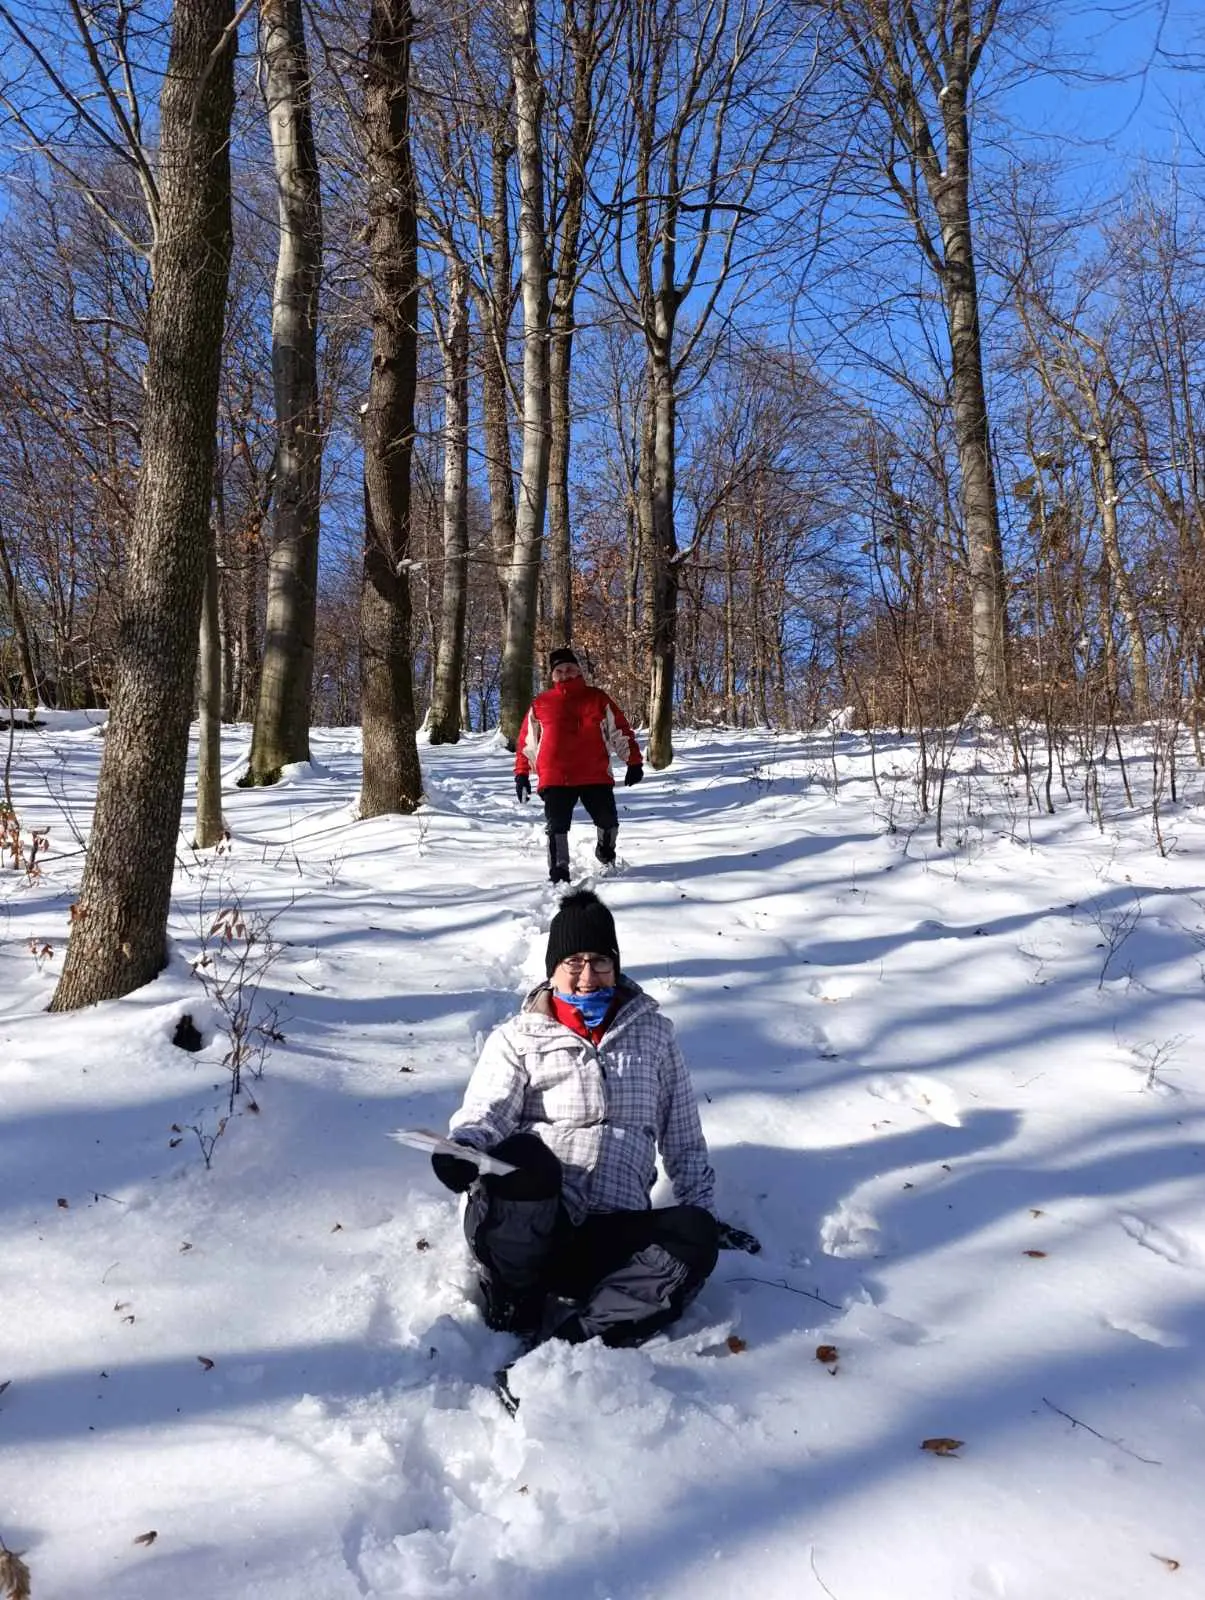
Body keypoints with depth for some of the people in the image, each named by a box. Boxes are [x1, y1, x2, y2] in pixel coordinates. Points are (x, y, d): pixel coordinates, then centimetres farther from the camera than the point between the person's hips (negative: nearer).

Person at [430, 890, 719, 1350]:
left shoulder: (652, 1032, 16)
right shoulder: (517, 1038, 11)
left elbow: (684, 1137, 20)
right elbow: (485, 1113, -4)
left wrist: (703, 1210, 9)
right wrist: (461, 1149, -26)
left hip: (612, 1235, 2)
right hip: (523, 1229, -2)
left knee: (696, 1234, -28)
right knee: (524, 1154, -35)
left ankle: (548, 1336, -31)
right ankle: (513, 1306, -14)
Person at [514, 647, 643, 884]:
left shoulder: (596, 698, 7)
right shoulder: (540, 704, 7)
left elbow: (620, 730, 10)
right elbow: (526, 741, 11)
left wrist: (634, 762, 6)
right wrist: (522, 773, 7)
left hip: (596, 776, 1)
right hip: (555, 778, -1)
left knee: (608, 823, 5)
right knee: (557, 827, -6)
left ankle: (606, 856, 36)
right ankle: (559, 873, 4)